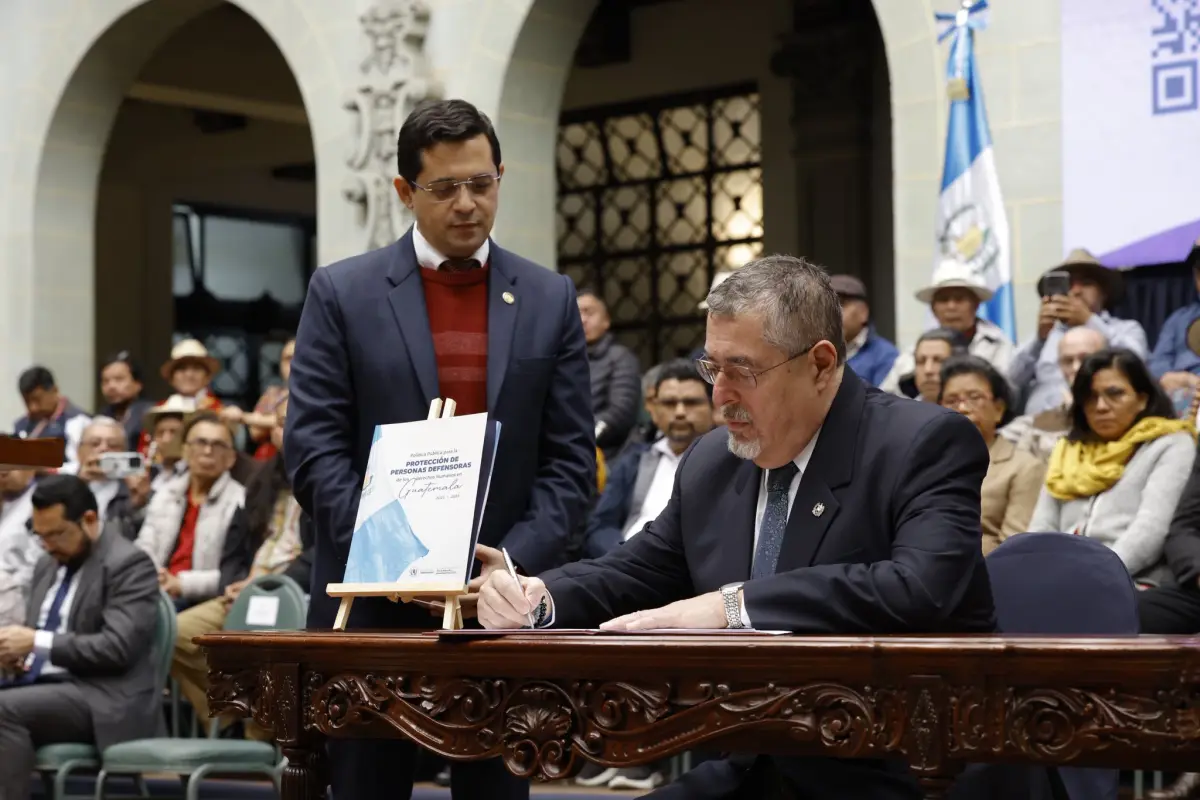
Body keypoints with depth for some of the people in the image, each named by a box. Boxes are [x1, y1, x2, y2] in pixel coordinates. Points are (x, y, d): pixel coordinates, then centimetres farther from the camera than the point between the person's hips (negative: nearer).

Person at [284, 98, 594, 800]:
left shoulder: (550, 300, 7)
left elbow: (571, 461, 4)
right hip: (374, 605, -1)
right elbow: (314, 448, -4)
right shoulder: (342, 293, 2)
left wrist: (513, 561, -11)